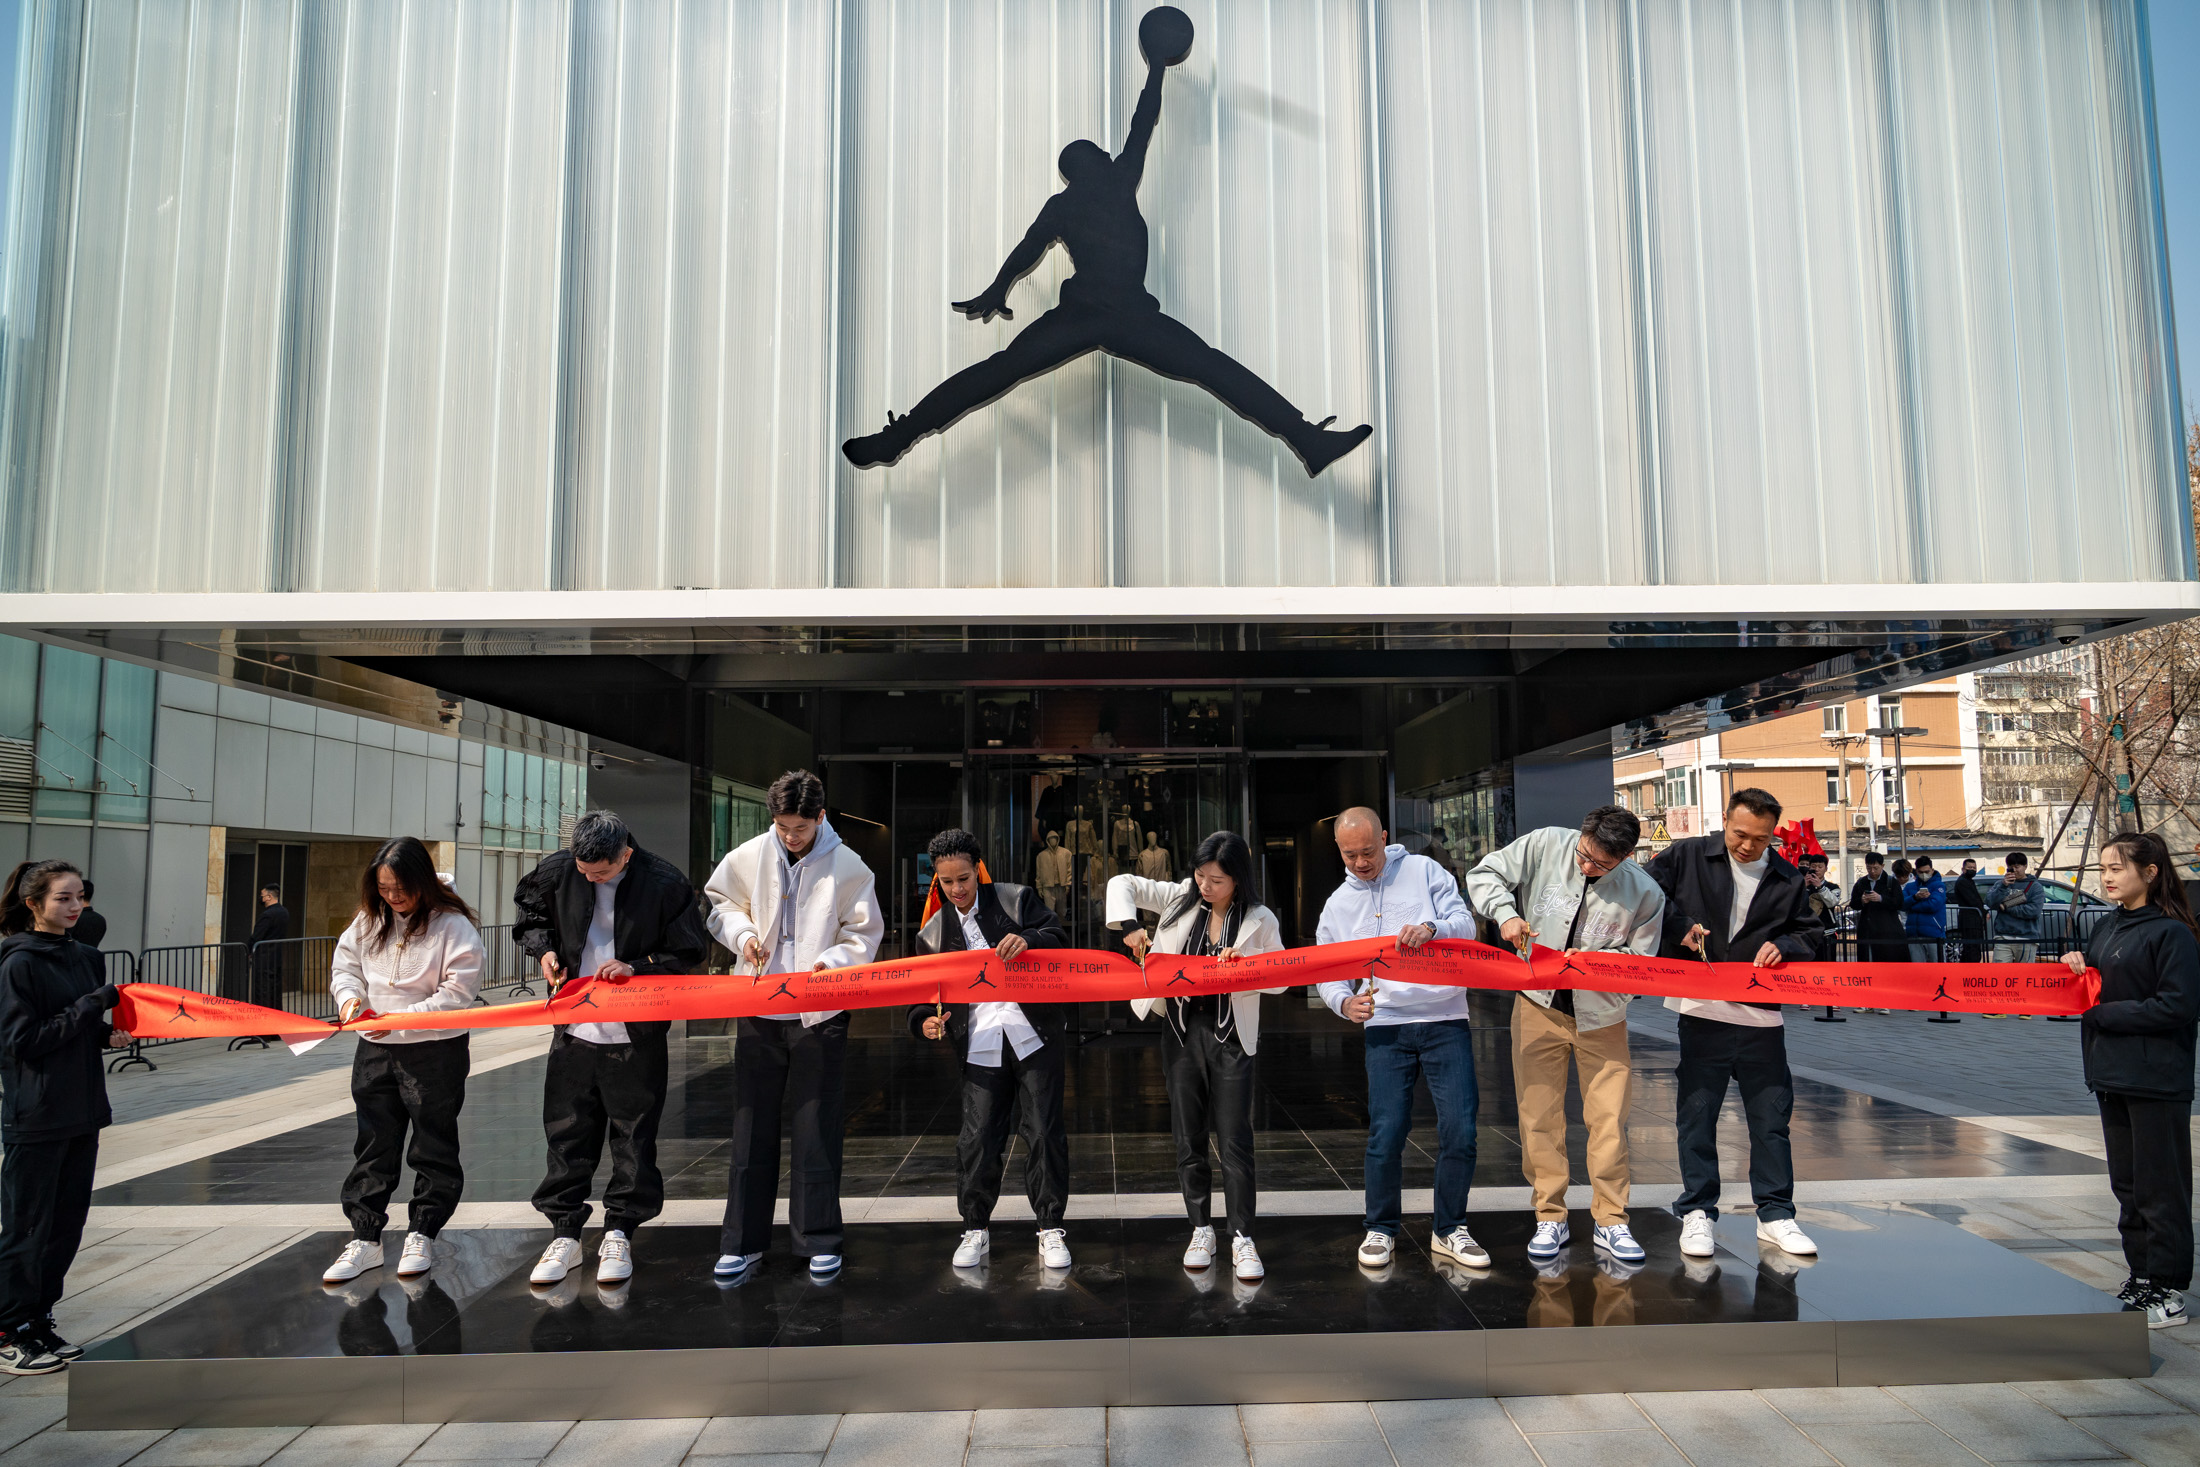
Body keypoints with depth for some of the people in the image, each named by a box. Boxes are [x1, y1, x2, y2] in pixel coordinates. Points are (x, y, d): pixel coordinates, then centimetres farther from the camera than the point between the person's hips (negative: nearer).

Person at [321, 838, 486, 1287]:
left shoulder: (452, 925, -15)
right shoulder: (368, 920, 4)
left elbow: (457, 994, -18)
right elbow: (344, 964, 16)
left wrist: (401, 1020, -24)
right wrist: (350, 997, -6)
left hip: (436, 1052, -5)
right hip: (374, 1050, 5)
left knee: (433, 1147, 7)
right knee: (373, 1145, 11)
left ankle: (423, 1235, 20)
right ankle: (365, 1238, 20)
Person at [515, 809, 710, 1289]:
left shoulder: (664, 883, -14)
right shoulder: (557, 871, -4)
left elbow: (691, 950, -7)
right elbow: (528, 913, 15)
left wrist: (638, 966, -19)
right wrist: (544, 949, -4)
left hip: (636, 1034, -3)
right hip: (574, 1028, 3)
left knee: (633, 1135, 7)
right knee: (566, 1131, 9)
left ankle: (619, 1234, 21)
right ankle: (564, 1234, 22)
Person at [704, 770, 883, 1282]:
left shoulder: (848, 866, -6)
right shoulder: (748, 857, 0)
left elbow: (864, 934, -1)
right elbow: (720, 904, 16)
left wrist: (830, 963, -19)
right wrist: (742, 933, -4)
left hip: (820, 1014, -2)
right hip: (758, 1009, 2)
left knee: (818, 1130, 4)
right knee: (752, 1128, 8)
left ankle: (819, 1241, 17)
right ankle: (742, 1241, 20)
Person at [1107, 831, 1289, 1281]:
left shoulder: (1259, 921, -5)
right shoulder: (1182, 898, 0)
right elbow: (1123, 884, 3)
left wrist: (1242, 966, -18)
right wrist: (1129, 927, -12)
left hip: (1230, 1036, -2)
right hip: (1180, 1030, 3)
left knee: (1234, 1140, -2)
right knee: (1189, 1138, 9)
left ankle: (1242, 1237, 7)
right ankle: (1201, 1230, 22)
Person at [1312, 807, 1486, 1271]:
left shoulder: (1423, 871, 5)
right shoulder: (1337, 905, 11)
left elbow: (1465, 924, -3)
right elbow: (1328, 974, 14)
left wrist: (1431, 928, -25)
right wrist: (1344, 1002, -8)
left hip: (1446, 1023, -1)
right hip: (1386, 1028, 1)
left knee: (1460, 1131, -2)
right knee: (1385, 1134, -5)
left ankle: (1449, 1230, 17)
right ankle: (1382, 1229, 15)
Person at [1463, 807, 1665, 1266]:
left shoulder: (1645, 893, -11)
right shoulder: (1545, 845, -11)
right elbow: (1484, 874, -4)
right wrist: (1505, 914, -21)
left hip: (1601, 1014, 0)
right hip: (1539, 1004, 0)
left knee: (1609, 1119, 0)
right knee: (1539, 1116, 4)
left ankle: (1610, 1223, 14)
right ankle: (1550, 1220, 15)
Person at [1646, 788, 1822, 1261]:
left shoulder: (1787, 879, 7)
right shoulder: (1687, 856, 0)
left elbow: (1804, 935, 13)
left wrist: (1784, 946, -9)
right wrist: (1679, 926, -11)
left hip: (1761, 1015, 2)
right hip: (1701, 1012, -2)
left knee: (1771, 1117, 8)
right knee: (1696, 1114, 5)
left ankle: (1775, 1215, 21)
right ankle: (1697, 1213, 15)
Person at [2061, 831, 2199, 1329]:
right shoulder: (2105, 930, 11)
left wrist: (2104, 1013, -15)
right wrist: (2076, 971, -2)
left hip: (2157, 1082, -8)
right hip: (2111, 1077, 8)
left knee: (2160, 1188, 1)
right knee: (2127, 1184, 14)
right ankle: (2142, 1274, 25)